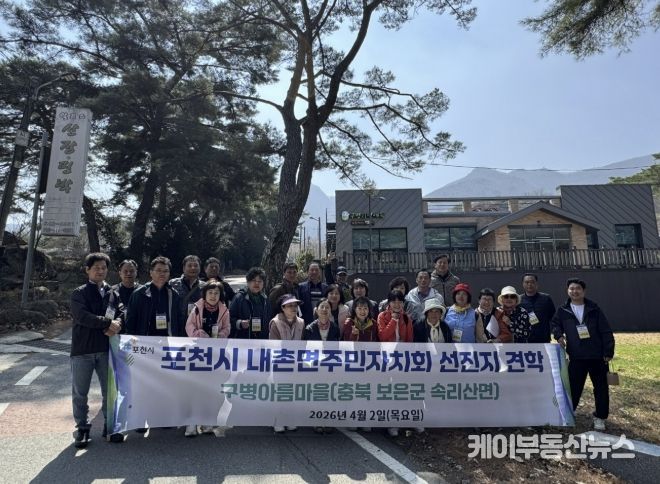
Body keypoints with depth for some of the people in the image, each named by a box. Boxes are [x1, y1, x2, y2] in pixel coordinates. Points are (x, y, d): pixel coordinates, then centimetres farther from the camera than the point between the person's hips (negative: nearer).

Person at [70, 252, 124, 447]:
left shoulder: (113, 293, 11)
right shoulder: (79, 293, 0)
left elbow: (121, 313, 3)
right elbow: (82, 316, -14)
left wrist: (115, 325, -18)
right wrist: (107, 323, -18)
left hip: (106, 348, 2)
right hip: (83, 349, -2)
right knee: (80, 392, 7)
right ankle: (82, 428, 22)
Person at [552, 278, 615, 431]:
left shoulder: (594, 308, -2)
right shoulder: (563, 310, 1)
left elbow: (606, 331, -3)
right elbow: (555, 324, 15)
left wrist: (608, 352, -7)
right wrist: (559, 335, -6)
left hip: (597, 355, 0)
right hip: (576, 357, 0)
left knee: (601, 388, 10)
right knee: (573, 387, 8)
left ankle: (600, 417, 26)